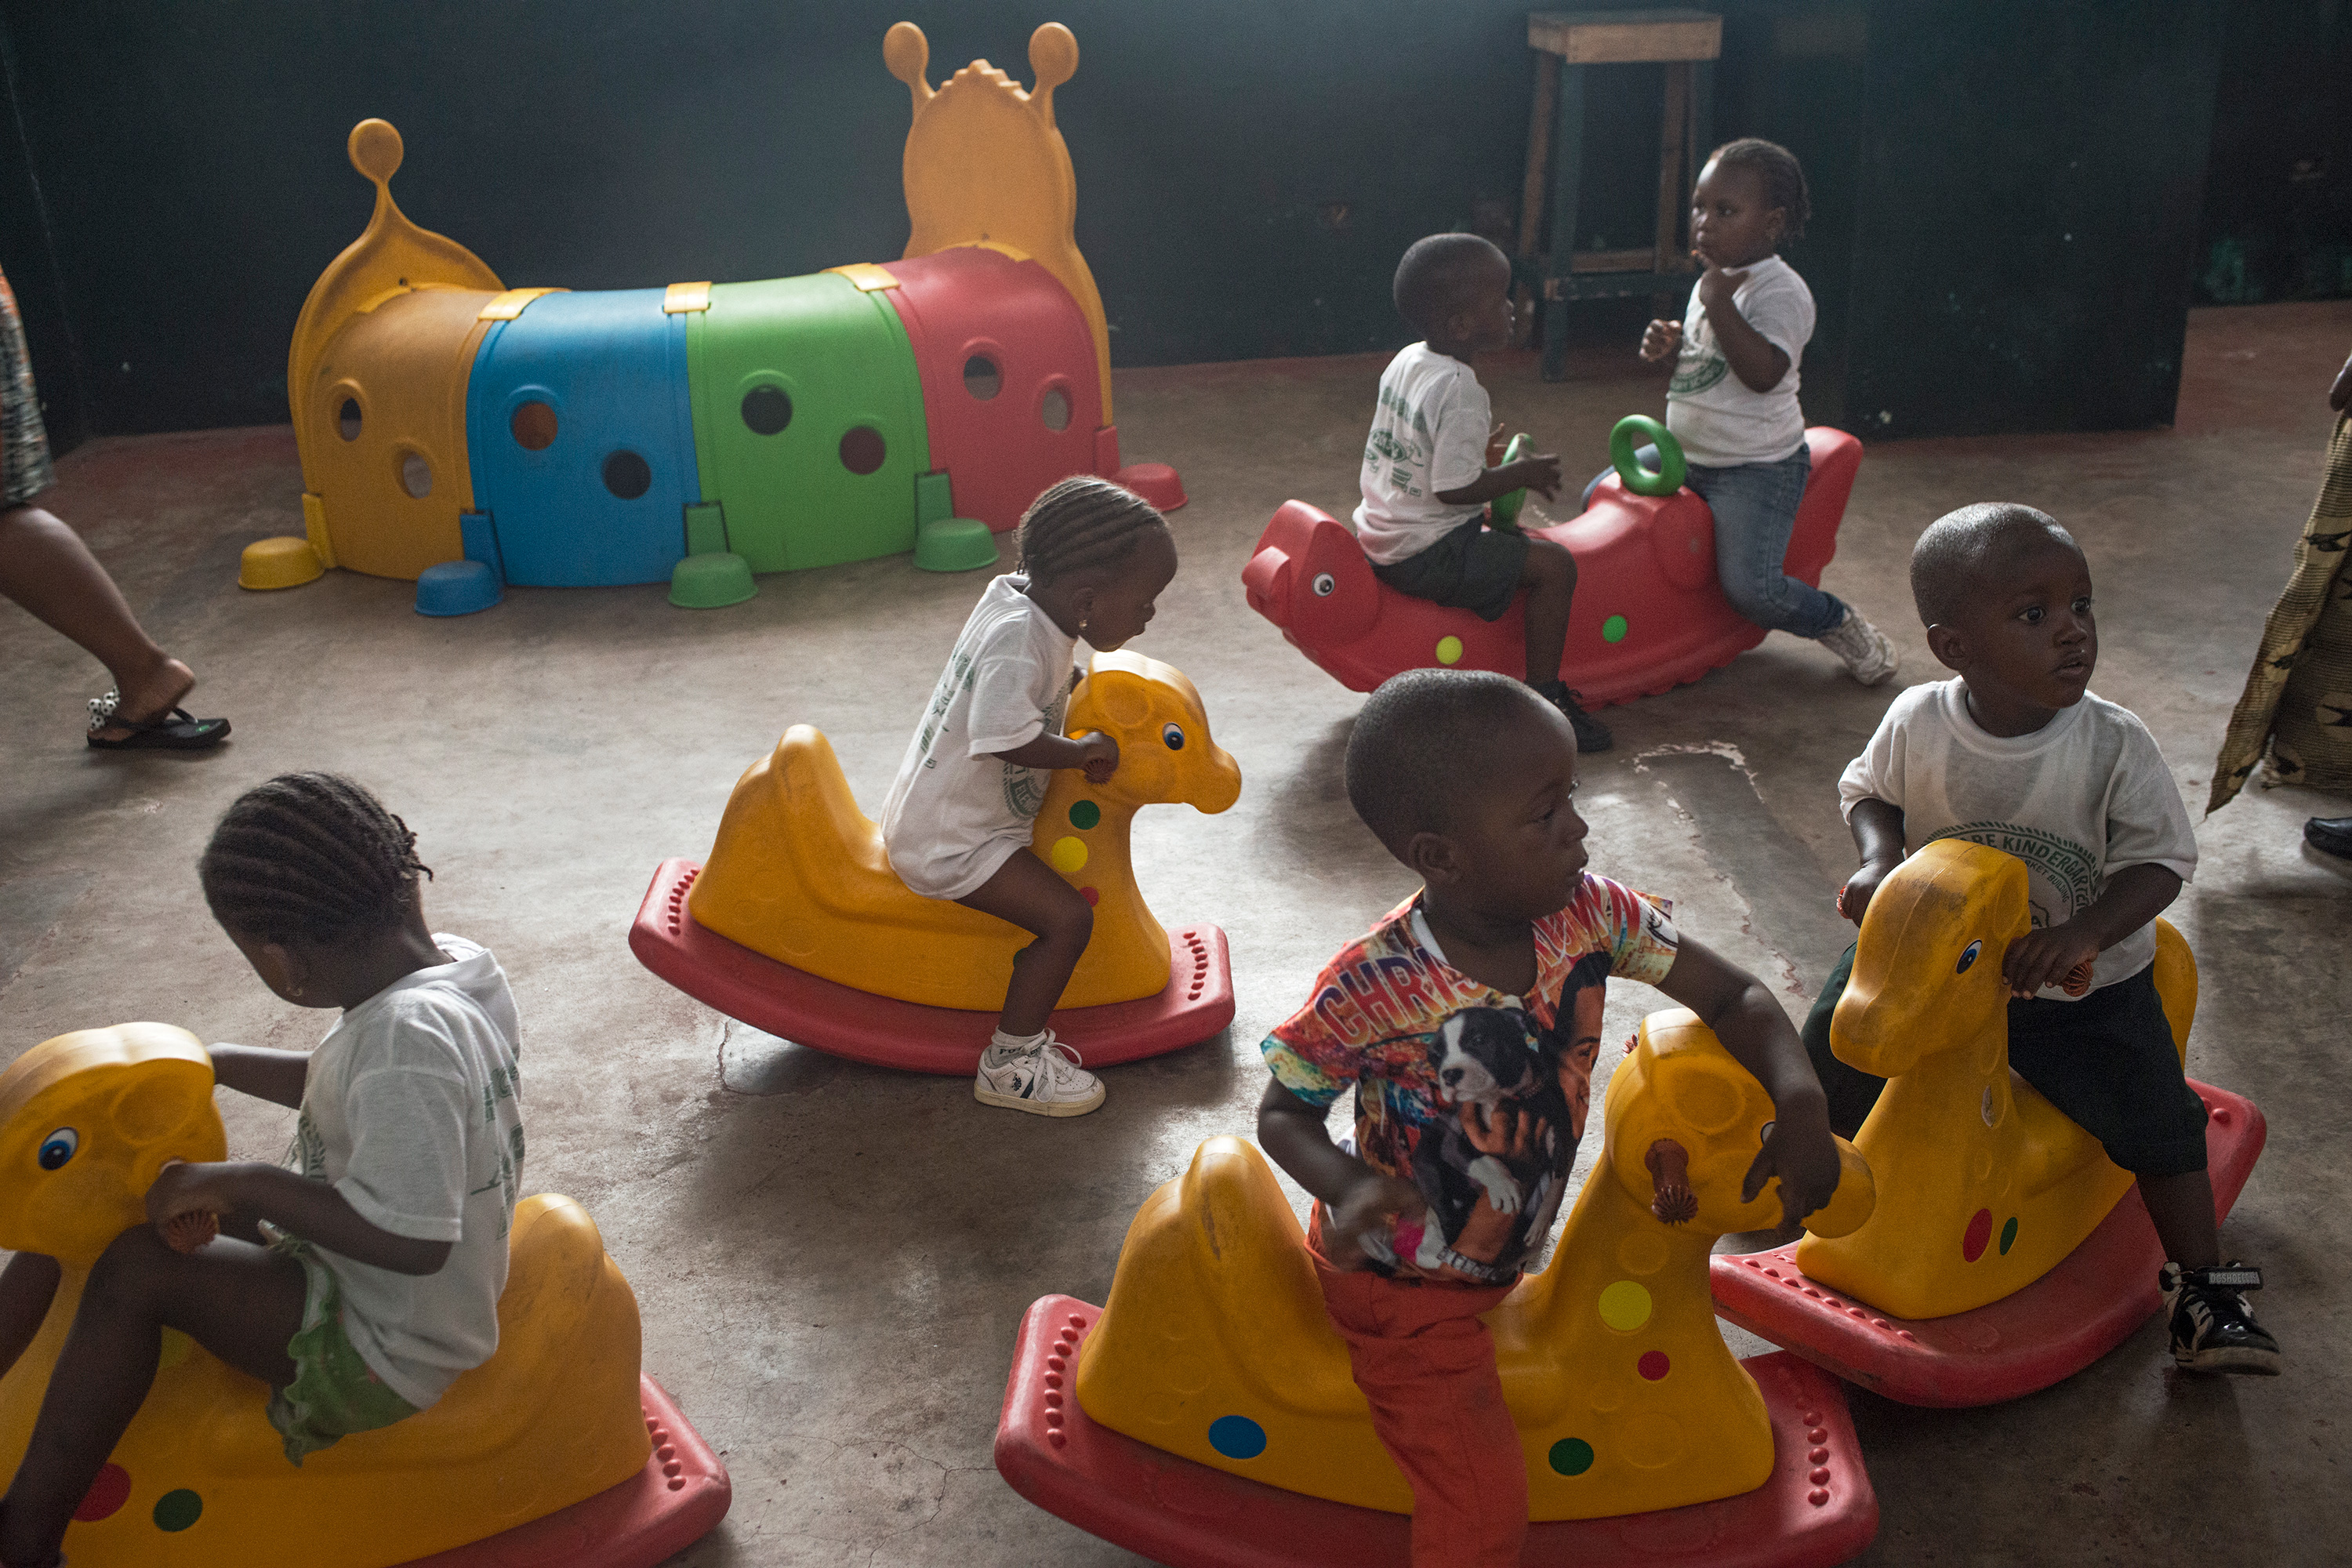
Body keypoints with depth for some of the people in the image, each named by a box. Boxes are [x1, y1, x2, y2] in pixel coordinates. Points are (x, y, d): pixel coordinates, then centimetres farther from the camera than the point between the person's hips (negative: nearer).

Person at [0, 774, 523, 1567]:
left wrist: (247, 1184, -27)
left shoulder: (409, 1036, -30)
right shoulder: (456, 964, -2)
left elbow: (415, 1240, -35)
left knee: (138, 1268, -18)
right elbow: (337, 1085, 18)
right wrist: (209, 1062, 15)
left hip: (381, 1353, -10)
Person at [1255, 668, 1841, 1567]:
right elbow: (1283, 1114, -15)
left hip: (1509, 1258, 6)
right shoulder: (1369, 990, -31)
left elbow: (1735, 997, -8)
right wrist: (1352, 1186, -36)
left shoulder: (1587, 913, -18)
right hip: (1403, 1291, -6)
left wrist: (1800, 1101, -27)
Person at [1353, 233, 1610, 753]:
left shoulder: (1405, 360, 6)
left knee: (1497, 534, 33)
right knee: (1554, 564, -12)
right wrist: (1521, 474, -11)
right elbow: (1453, 488, -24)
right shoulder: (1459, 392, -23)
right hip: (1427, 555, -10)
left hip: (1378, 535, 10)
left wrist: (1476, 445, 25)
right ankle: (1543, 698, -10)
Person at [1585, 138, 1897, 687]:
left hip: (1756, 466, -9)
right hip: (1686, 452, 9)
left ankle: (1839, 622, 9)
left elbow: (1763, 373, -31)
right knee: (1598, 498, 11)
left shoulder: (1782, 292, -17)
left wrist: (1720, 305, -30)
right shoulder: (1710, 282, 10)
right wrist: (1669, 349, 0)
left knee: (1751, 588, -21)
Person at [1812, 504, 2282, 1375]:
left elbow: (2160, 861, -16)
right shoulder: (1916, 724, -17)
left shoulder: (2115, 744, -20)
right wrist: (1878, 861, -18)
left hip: (2084, 985, -1)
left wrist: (2078, 936, -32)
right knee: (1833, 1055, 1)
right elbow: (1870, 789, 3)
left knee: (2160, 1122, -9)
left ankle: (2200, 1285, 13)